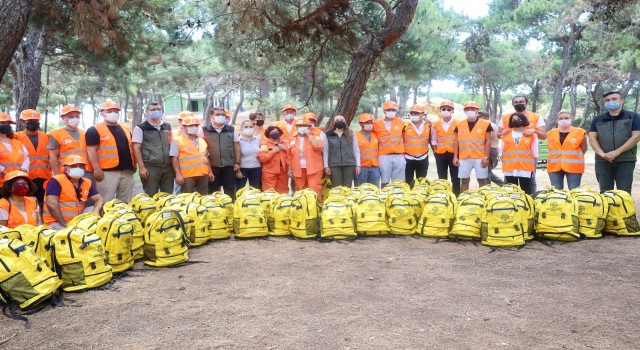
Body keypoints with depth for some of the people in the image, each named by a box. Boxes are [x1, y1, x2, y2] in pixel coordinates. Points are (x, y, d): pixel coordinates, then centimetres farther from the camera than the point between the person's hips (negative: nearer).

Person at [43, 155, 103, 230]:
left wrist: (96, 212, -15)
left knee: (102, 209, -3)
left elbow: (99, 199, 8)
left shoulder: (87, 183, 8)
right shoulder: (56, 181, -11)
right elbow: (51, 204, -19)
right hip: (56, 222, -7)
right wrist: (65, 223, -21)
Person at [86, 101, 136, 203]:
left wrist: (134, 164, 16)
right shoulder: (95, 130, -3)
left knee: (125, 202, 12)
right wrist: (97, 168, -16)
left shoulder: (125, 129, 18)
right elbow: (91, 150, -9)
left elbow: (131, 147, 24)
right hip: (108, 172, -6)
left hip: (127, 171, 7)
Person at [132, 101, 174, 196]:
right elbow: (136, 148, -4)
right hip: (150, 168, -4)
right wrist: (141, 167, -12)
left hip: (168, 167, 4)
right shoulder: (140, 128, 0)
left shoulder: (168, 127, 13)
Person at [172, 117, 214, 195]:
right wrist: (178, 174, -14)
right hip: (187, 175, -6)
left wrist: (210, 171, 15)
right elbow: (174, 159, -7)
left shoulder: (202, 141, 16)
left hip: (203, 175, 6)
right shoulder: (177, 141, -2)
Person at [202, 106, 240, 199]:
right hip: (212, 166, -1)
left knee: (230, 191, 6)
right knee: (213, 191, 7)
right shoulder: (205, 130, 0)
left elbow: (236, 146, 8)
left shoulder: (231, 130, 5)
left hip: (229, 166, 1)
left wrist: (237, 162, 2)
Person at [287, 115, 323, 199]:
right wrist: (290, 169, 7)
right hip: (298, 170, 3)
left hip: (313, 169, -3)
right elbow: (289, 156, 11)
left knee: (315, 190, -9)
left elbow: (318, 146, -19)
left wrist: (309, 135, -14)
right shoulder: (292, 139, 9)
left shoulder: (314, 137, 2)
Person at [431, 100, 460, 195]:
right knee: (442, 178, 8)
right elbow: (434, 140, 12)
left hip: (454, 153, -2)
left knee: (455, 178, 0)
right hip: (440, 154, 2)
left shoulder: (458, 123, 0)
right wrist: (435, 152, 6)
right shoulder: (436, 124, 6)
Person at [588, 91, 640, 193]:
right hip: (602, 161, 2)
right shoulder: (597, 120, 13)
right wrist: (602, 154, -12)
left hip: (626, 160, -2)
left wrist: (617, 152, -13)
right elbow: (592, 138, 5)